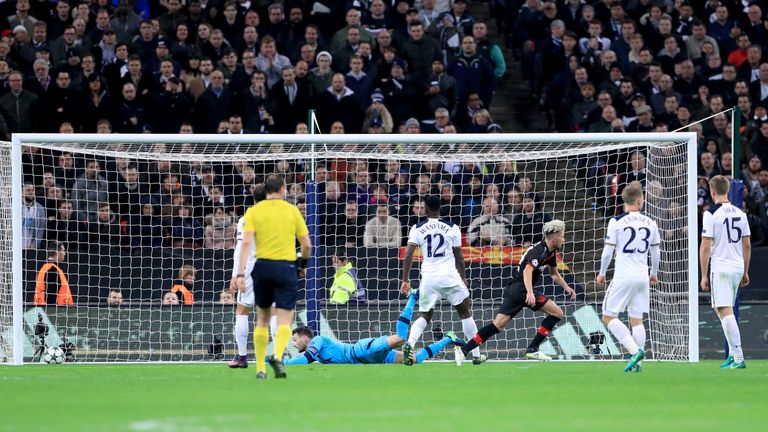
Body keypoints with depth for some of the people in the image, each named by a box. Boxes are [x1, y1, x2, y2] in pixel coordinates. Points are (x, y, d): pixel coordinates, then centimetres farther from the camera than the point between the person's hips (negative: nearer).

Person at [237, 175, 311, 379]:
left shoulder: (253, 211, 3)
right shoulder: (292, 211, 5)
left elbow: (246, 243, -8)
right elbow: (307, 244, 6)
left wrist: (240, 274, -11)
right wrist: (303, 264, 25)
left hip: (263, 266, 1)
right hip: (286, 267, -1)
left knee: (262, 318, 16)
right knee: (284, 320, -2)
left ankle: (260, 368, 15)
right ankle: (278, 356, -29)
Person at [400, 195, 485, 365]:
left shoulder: (417, 229, 3)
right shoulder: (452, 228, 2)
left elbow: (408, 256, -4)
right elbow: (459, 257, 7)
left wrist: (405, 280, 2)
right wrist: (463, 278, 21)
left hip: (428, 278, 1)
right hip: (450, 277, -1)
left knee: (424, 316, 13)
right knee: (465, 312, 13)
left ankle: (409, 344, -16)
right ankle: (476, 354, 12)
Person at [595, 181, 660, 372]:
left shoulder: (617, 222, -7)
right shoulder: (650, 223, 6)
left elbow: (608, 251, -5)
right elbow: (656, 252, 15)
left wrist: (602, 273, 9)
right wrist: (654, 273, 30)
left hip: (623, 276, -5)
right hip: (642, 277, 5)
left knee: (609, 317, 0)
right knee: (637, 320, 11)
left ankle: (635, 350, -16)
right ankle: (637, 362, 5)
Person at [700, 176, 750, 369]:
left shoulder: (711, 213, -9)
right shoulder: (740, 213, 10)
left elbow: (706, 246, -11)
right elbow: (747, 245, 14)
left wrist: (704, 275, -7)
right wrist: (745, 272, 22)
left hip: (720, 268, -6)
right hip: (738, 267, 6)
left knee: (725, 311, -8)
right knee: (725, 311, 20)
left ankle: (738, 358, -15)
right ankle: (733, 354, 16)